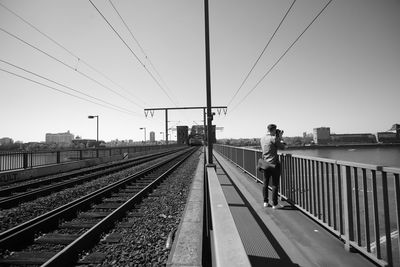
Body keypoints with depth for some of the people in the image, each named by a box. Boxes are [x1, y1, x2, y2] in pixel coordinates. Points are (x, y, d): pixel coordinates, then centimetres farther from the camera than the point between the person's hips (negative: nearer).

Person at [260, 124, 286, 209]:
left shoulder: (262, 139, 6)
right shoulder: (274, 138, -15)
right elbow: (282, 147, -5)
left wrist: (278, 137, 17)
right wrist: (280, 138, 6)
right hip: (274, 164, -6)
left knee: (265, 183, 12)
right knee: (275, 184, 3)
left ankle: (265, 202, 17)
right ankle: (274, 204, 8)